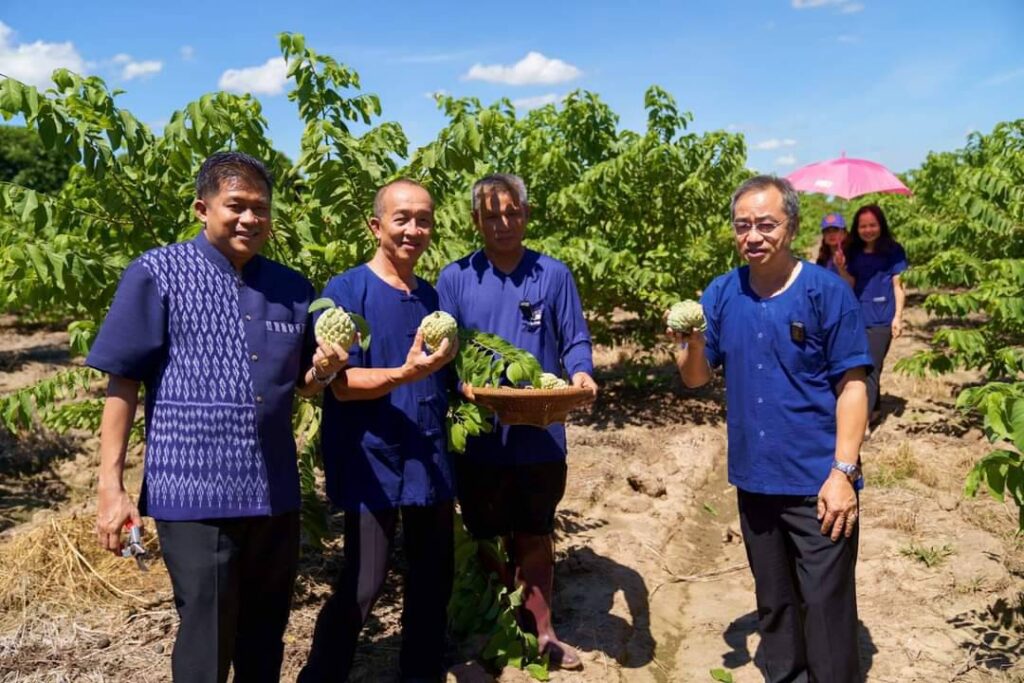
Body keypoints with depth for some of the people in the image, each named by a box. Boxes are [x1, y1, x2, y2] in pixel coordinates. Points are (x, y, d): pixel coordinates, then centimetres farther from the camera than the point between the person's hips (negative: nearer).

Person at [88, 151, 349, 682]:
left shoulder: (293, 288, 9)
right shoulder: (156, 274, -4)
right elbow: (123, 382, -5)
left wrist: (322, 371, -7)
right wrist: (110, 485, -9)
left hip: (275, 490, 5)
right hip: (194, 491, -4)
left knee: (265, 635, 17)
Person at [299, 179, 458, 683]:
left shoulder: (431, 295, 10)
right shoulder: (345, 290, -9)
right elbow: (340, 383, -17)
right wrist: (405, 374, -30)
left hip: (430, 459, 6)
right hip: (372, 462, -6)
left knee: (434, 575, 13)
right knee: (362, 585, -2)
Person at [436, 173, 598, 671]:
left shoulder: (554, 275, 1)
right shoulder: (455, 278, -1)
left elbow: (575, 341, 3)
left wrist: (581, 373, -18)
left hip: (541, 436, 1)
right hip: (481, 436, 0)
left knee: (535, 536, 13)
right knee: (488, 538, 13)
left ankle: (541, 633, 29)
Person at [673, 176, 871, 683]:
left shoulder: (826, 292, -10)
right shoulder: (722, 293, 2)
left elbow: (851, 387, -9)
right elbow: (695, 378, 3)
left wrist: (843, 472, -15)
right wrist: (692, 341, -18)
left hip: (818, 484, -4)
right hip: (754, 480, 5)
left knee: (825, 608, 4)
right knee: (773, 603, 20)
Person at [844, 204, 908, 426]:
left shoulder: (893, 251, -1)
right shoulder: (854, 253, 10)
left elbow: (898, 285, -2)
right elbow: (850, 285, 8)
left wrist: (898, 316, -8)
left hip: (881, 318, -5)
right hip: (858, 316, 5)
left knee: (870, 368, -10)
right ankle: (874, 409, 31)